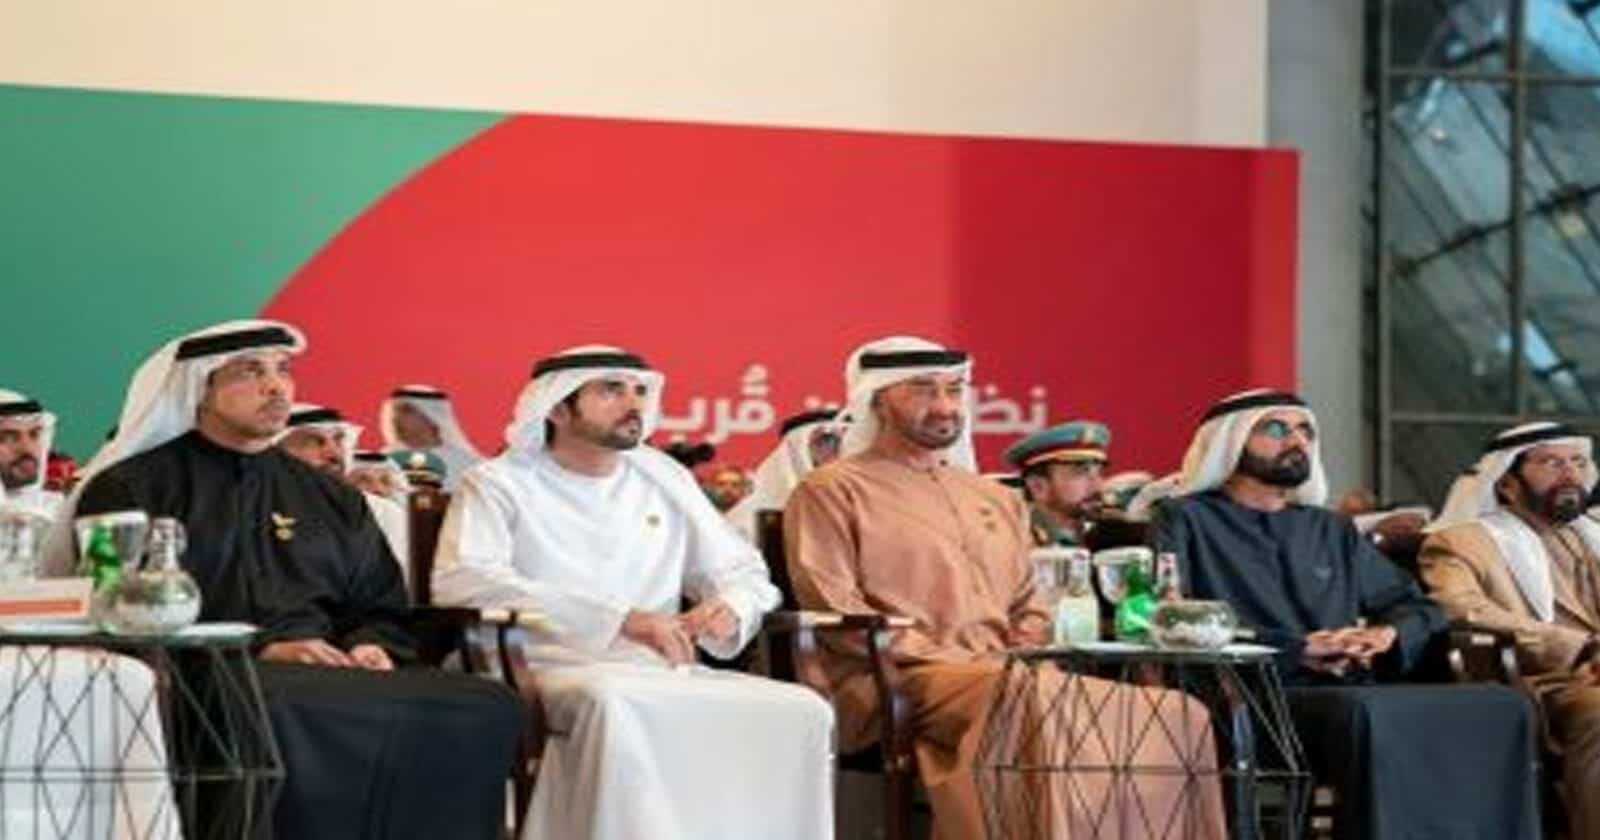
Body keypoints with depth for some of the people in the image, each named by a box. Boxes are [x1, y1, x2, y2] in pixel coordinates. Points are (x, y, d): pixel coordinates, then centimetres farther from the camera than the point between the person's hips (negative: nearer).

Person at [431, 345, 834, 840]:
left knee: (802, 711, -20)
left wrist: (730, 608, -6)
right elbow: (460, 581, -13)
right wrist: (618, 619, -22)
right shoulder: (500, 483, 5)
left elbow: (742, 571, 23)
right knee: (613, 705, -39)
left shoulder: (664, 478, 21)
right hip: (557, 672, -5)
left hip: (662, 674, 5)